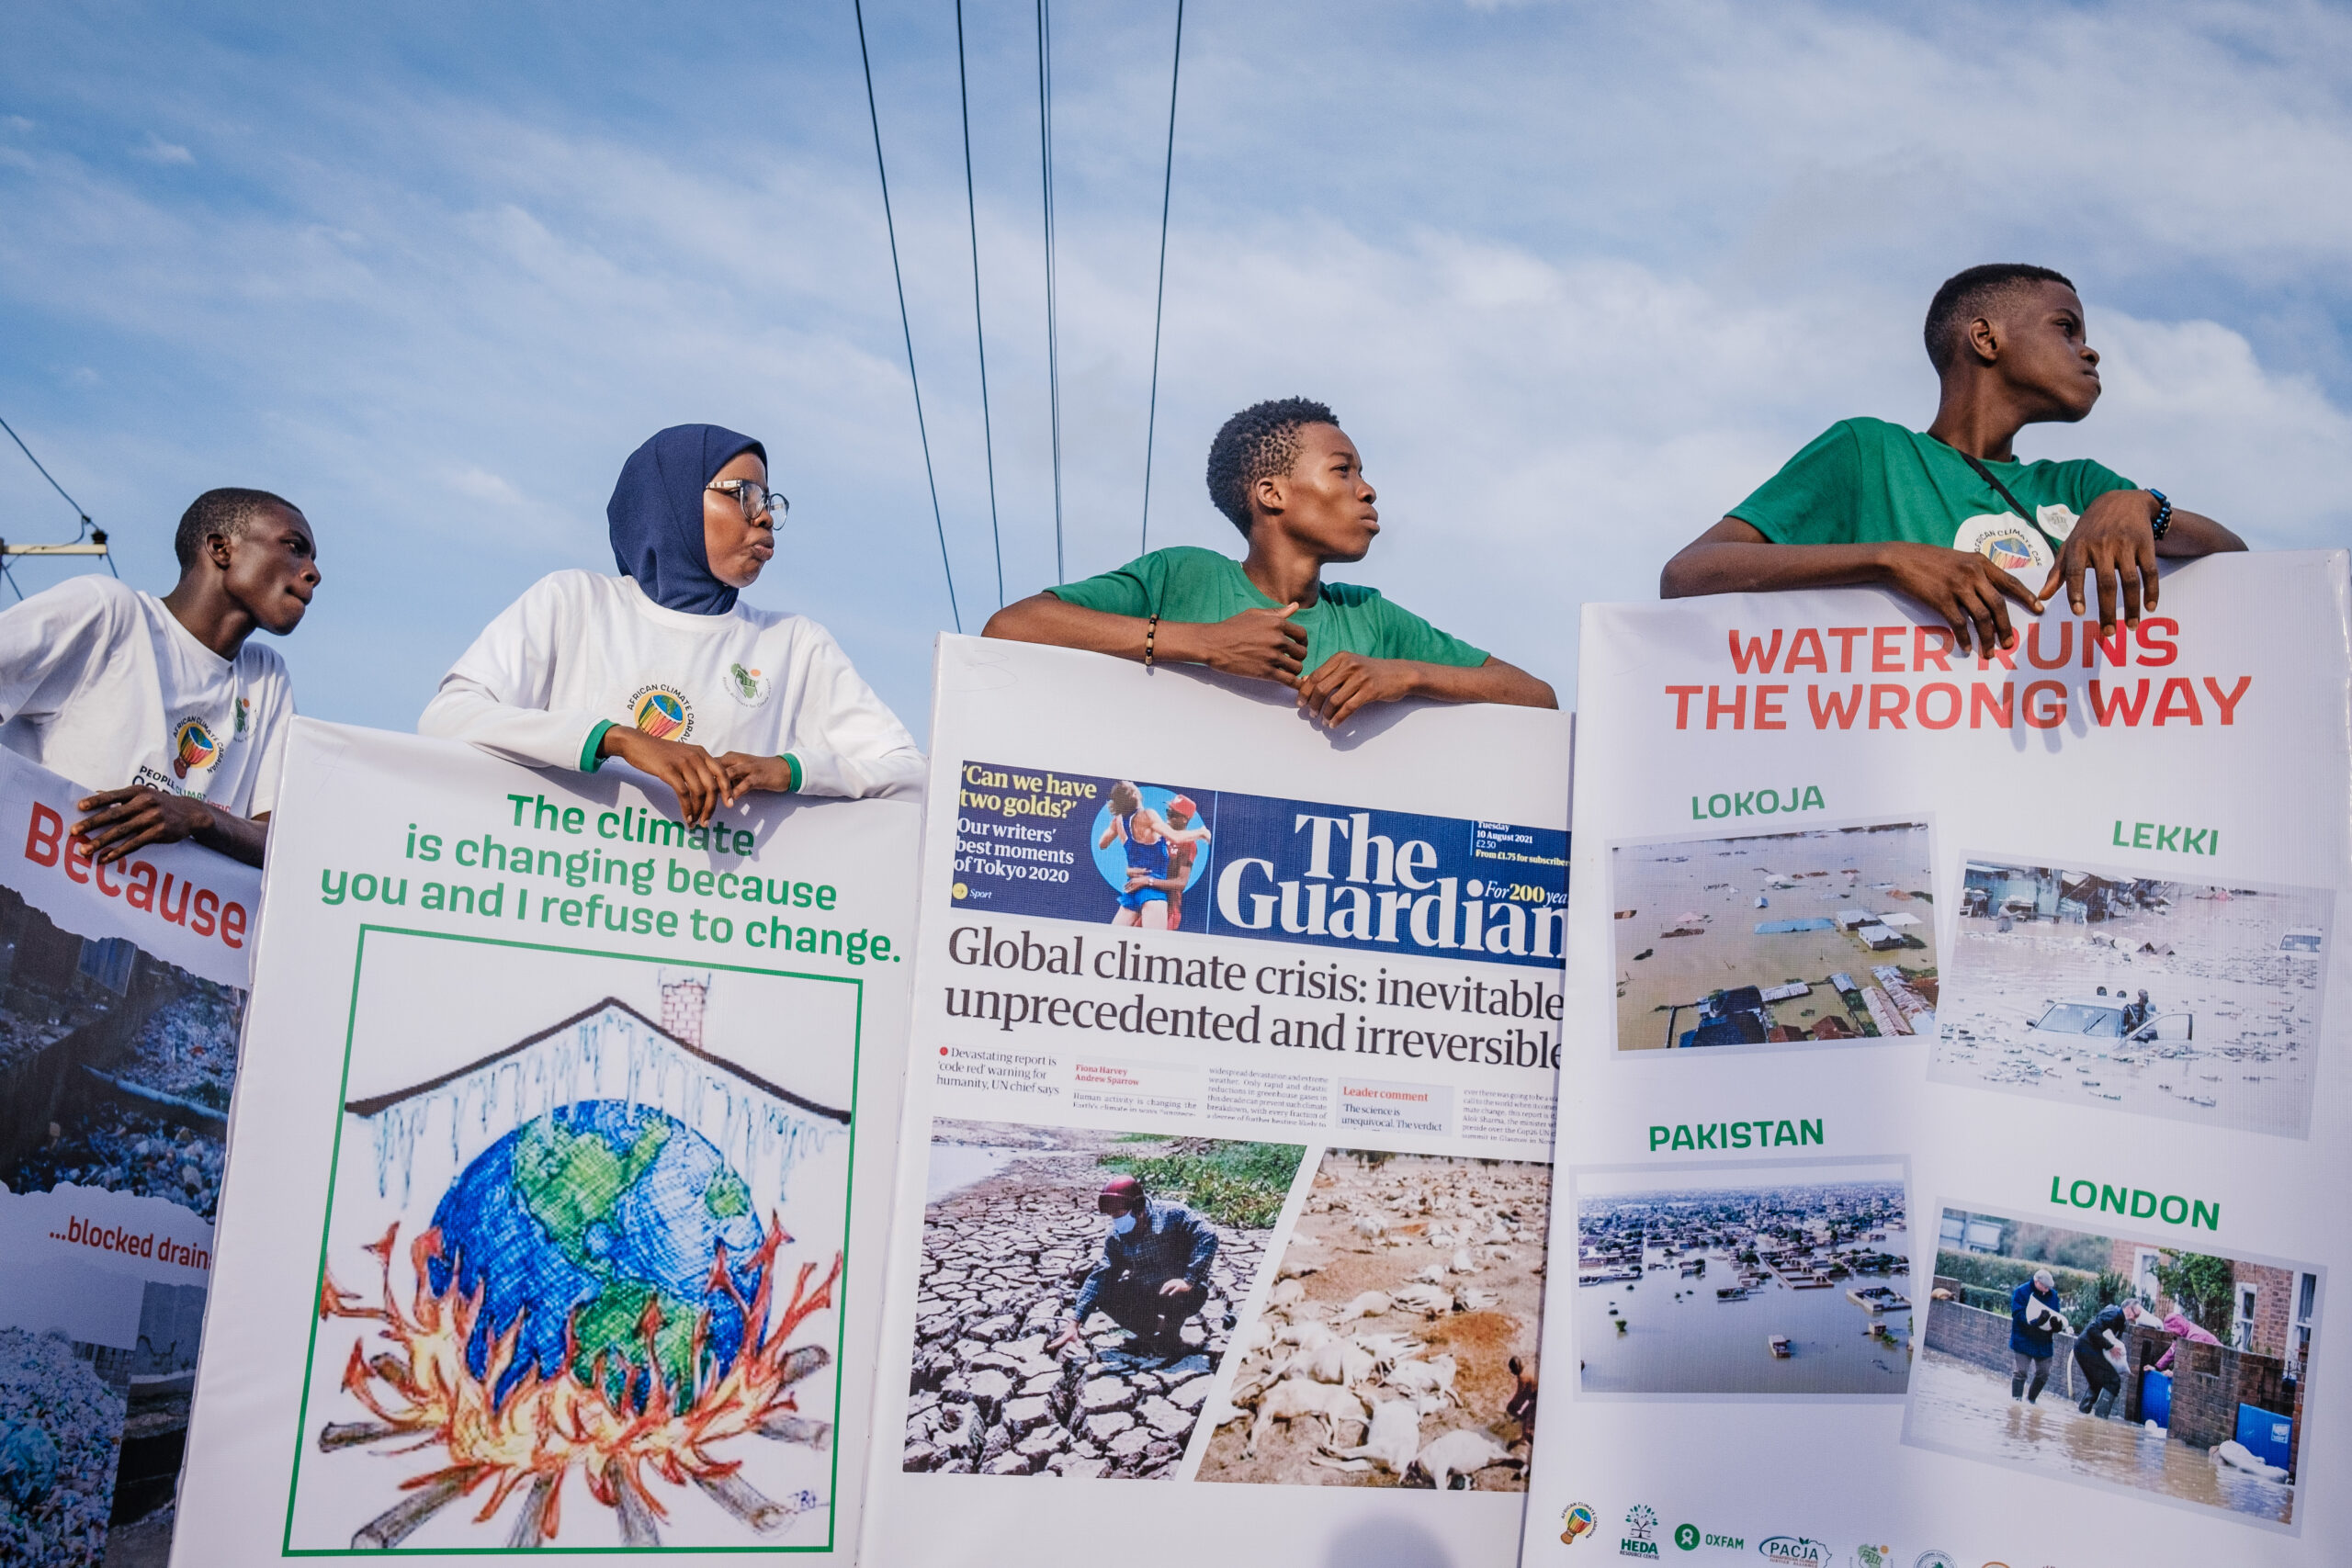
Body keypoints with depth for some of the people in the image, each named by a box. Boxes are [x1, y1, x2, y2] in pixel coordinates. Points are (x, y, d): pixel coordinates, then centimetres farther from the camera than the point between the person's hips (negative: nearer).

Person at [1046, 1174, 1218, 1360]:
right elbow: (1100, 1276, -8)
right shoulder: (1117, 1237, -6)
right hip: (1147, 1291, 6)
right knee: (1104, 1293, -13)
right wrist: (1074, 1322, -16)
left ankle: (1171, 1338, -5)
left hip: (1187, 1291, -6)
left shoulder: (1171, 1214, -22)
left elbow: (1208, 1237, -30)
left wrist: (1189, 1280, -38)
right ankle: (1153, 1332, 7)